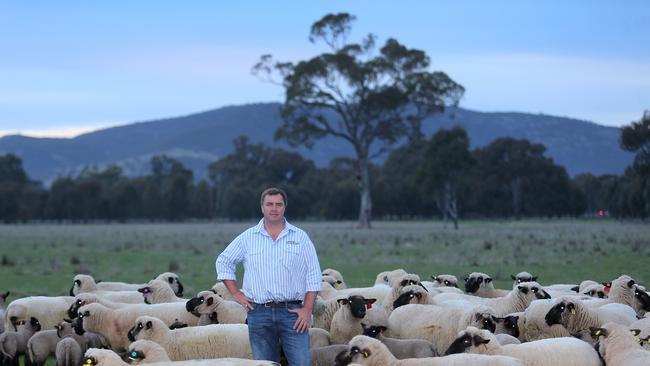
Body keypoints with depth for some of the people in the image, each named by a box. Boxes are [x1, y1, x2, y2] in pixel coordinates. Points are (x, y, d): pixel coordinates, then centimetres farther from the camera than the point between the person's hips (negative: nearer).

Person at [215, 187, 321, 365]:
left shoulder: (300, 237, 6)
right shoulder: (247, 238, 7)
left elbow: (313, 276, 4)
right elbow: (223, 262, 15)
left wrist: (307, 309, -5)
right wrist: (236, 293, 6)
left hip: (293, 312, -1)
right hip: (259, 313, 1)